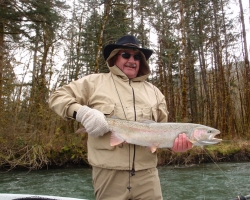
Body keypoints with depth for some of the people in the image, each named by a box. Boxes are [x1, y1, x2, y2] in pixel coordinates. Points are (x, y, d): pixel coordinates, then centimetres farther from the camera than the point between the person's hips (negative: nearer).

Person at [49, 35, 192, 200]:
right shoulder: (95, 82, 5)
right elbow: (58, 97, 5)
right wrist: (82, 112, -13)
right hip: (108, 173, -2)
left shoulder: (153, 91, 16)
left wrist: (175, 139, -6)